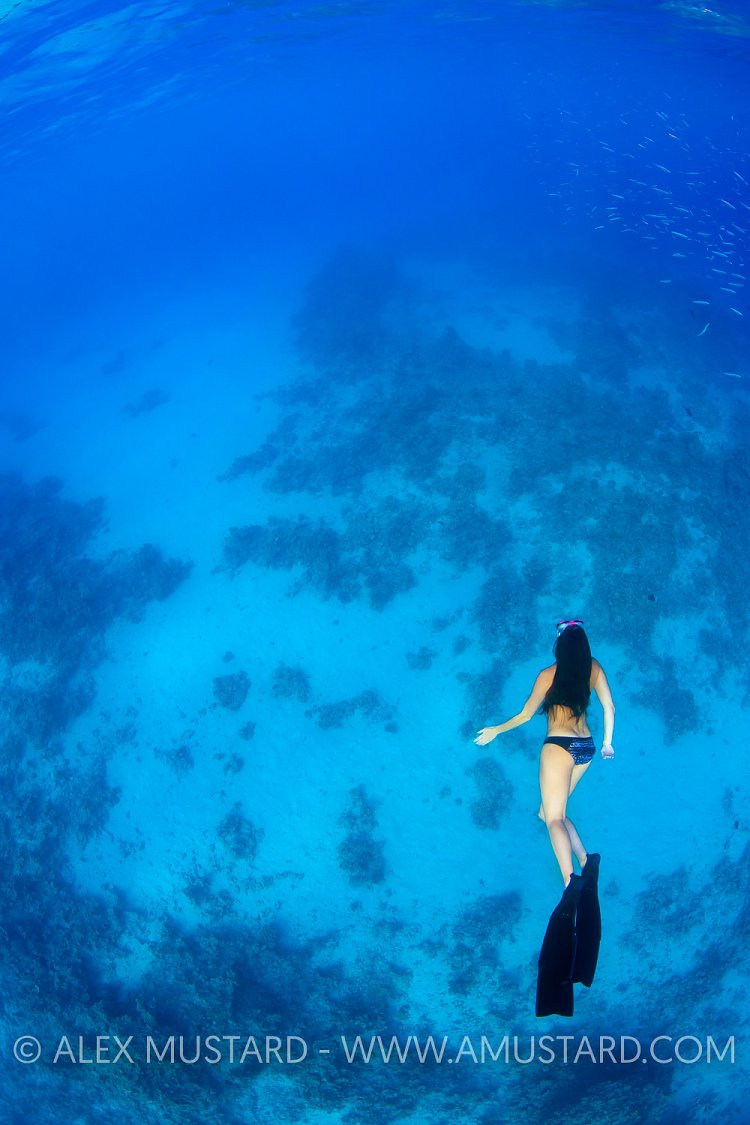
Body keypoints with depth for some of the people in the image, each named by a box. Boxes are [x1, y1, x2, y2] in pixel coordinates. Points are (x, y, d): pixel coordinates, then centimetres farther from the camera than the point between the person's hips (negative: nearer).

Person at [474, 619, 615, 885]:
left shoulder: (549, 674, -5)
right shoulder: (593, 667, 5)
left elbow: (526, 714, 1)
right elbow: (609, 707, 8)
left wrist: (496, 730, 16)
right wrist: (607, 742, 22)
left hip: (559, 746, -6)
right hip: (586, 748, 6)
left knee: (554, 819, -10)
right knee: (549, 811, 18)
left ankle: (571, 882, -29)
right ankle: (585, 861, 1)